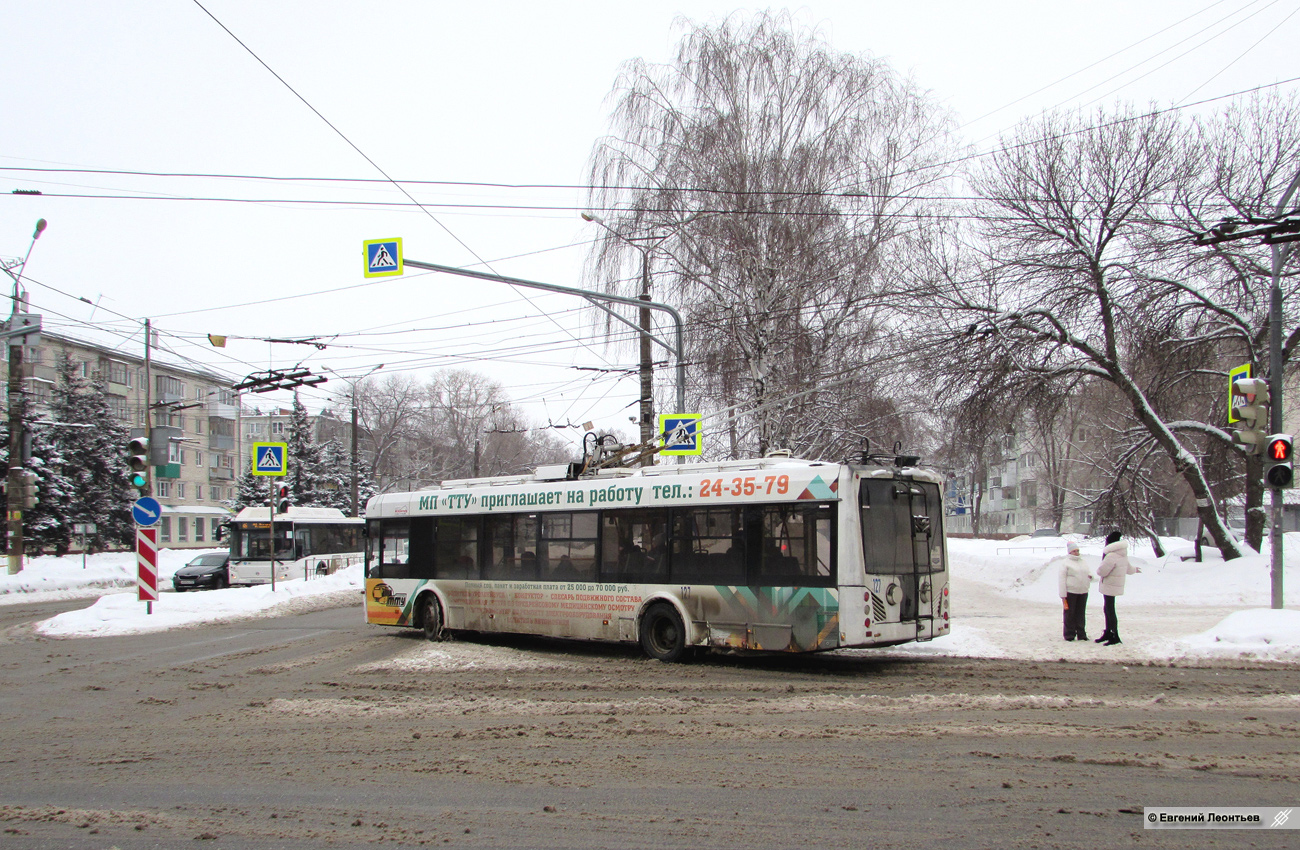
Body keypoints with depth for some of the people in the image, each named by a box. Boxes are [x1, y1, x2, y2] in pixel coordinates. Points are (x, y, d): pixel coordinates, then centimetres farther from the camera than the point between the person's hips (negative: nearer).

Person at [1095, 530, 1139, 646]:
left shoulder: (1111, 556, -22)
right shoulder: (1122, 555, 9)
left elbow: (1102, 571, -22)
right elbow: (1128, 568, 25)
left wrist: (1098, 571, 3)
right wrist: (1134, 569, 49)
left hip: (1110, 586, -10)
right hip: (1115, 585, 10)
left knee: (1110, 610, -4)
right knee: (1107, 609, 18)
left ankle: (1114, 636, 0)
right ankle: (1108, 633, 28)